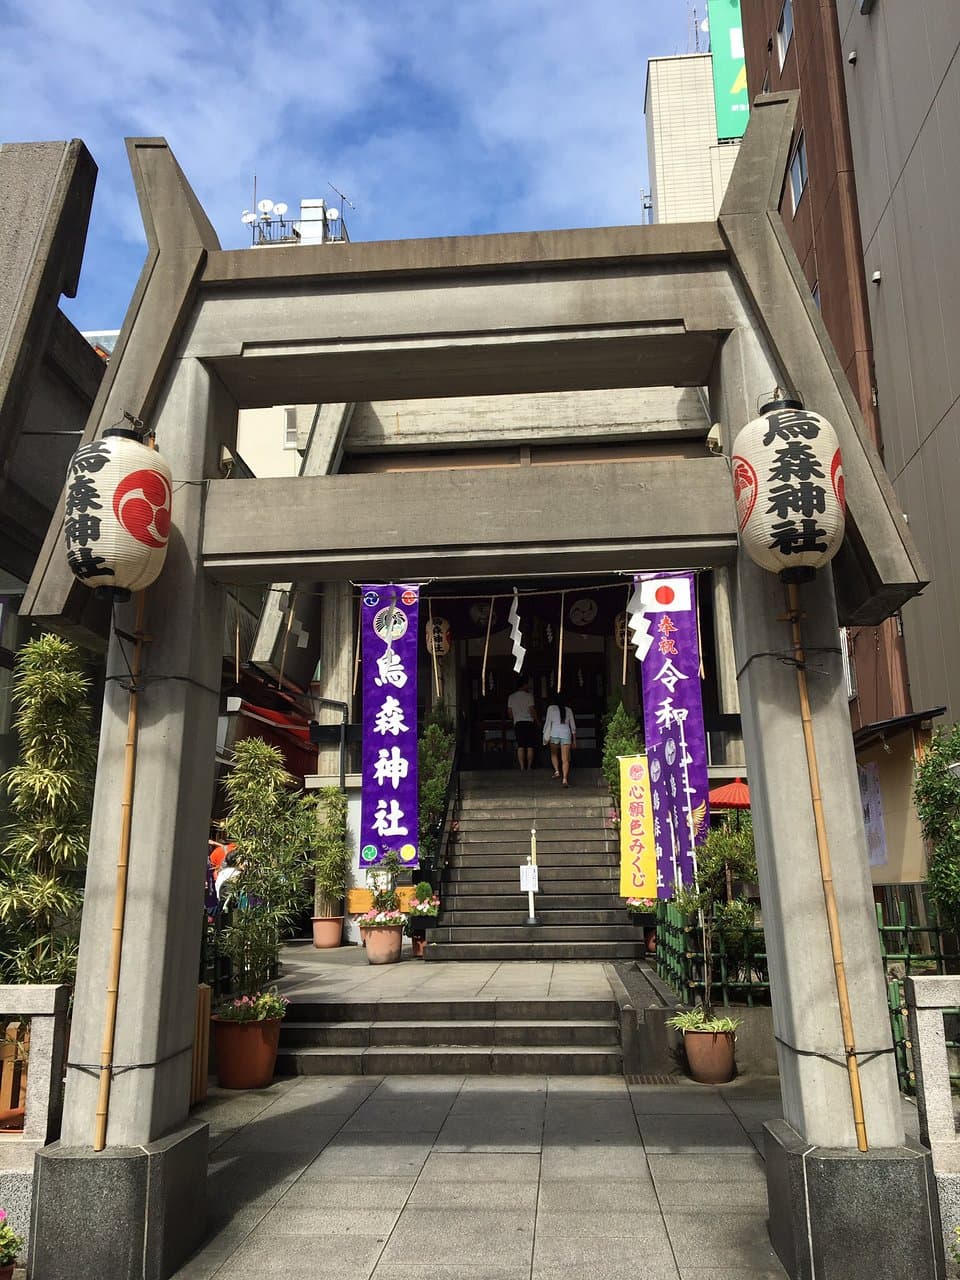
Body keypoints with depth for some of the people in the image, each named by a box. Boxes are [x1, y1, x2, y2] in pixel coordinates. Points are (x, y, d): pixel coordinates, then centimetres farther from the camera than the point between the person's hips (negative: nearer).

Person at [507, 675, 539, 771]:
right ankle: (529, 766, 2)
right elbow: (532, 710, -8)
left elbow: (509, 712, 10)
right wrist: (537, 720, 5)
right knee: (530, 746, 3)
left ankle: (522, 767, -5)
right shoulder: (529, 695, -4)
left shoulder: (511, 697, 9)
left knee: (520, 746, 1)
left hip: (517, 723, 3)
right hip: (529, 722, -3)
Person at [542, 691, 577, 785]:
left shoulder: (551, 708, 7)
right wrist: (574, 740, 23)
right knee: (565, 759, -2)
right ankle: (565, 779, -14)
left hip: (555, 733, -2)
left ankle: (557, 770, 1)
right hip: (566, 733, 2)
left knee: (554, 753, 21)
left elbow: (548, 723, 2)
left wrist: (545, 736, 8)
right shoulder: (568, 710, 17)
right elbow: (573, 726, 17)